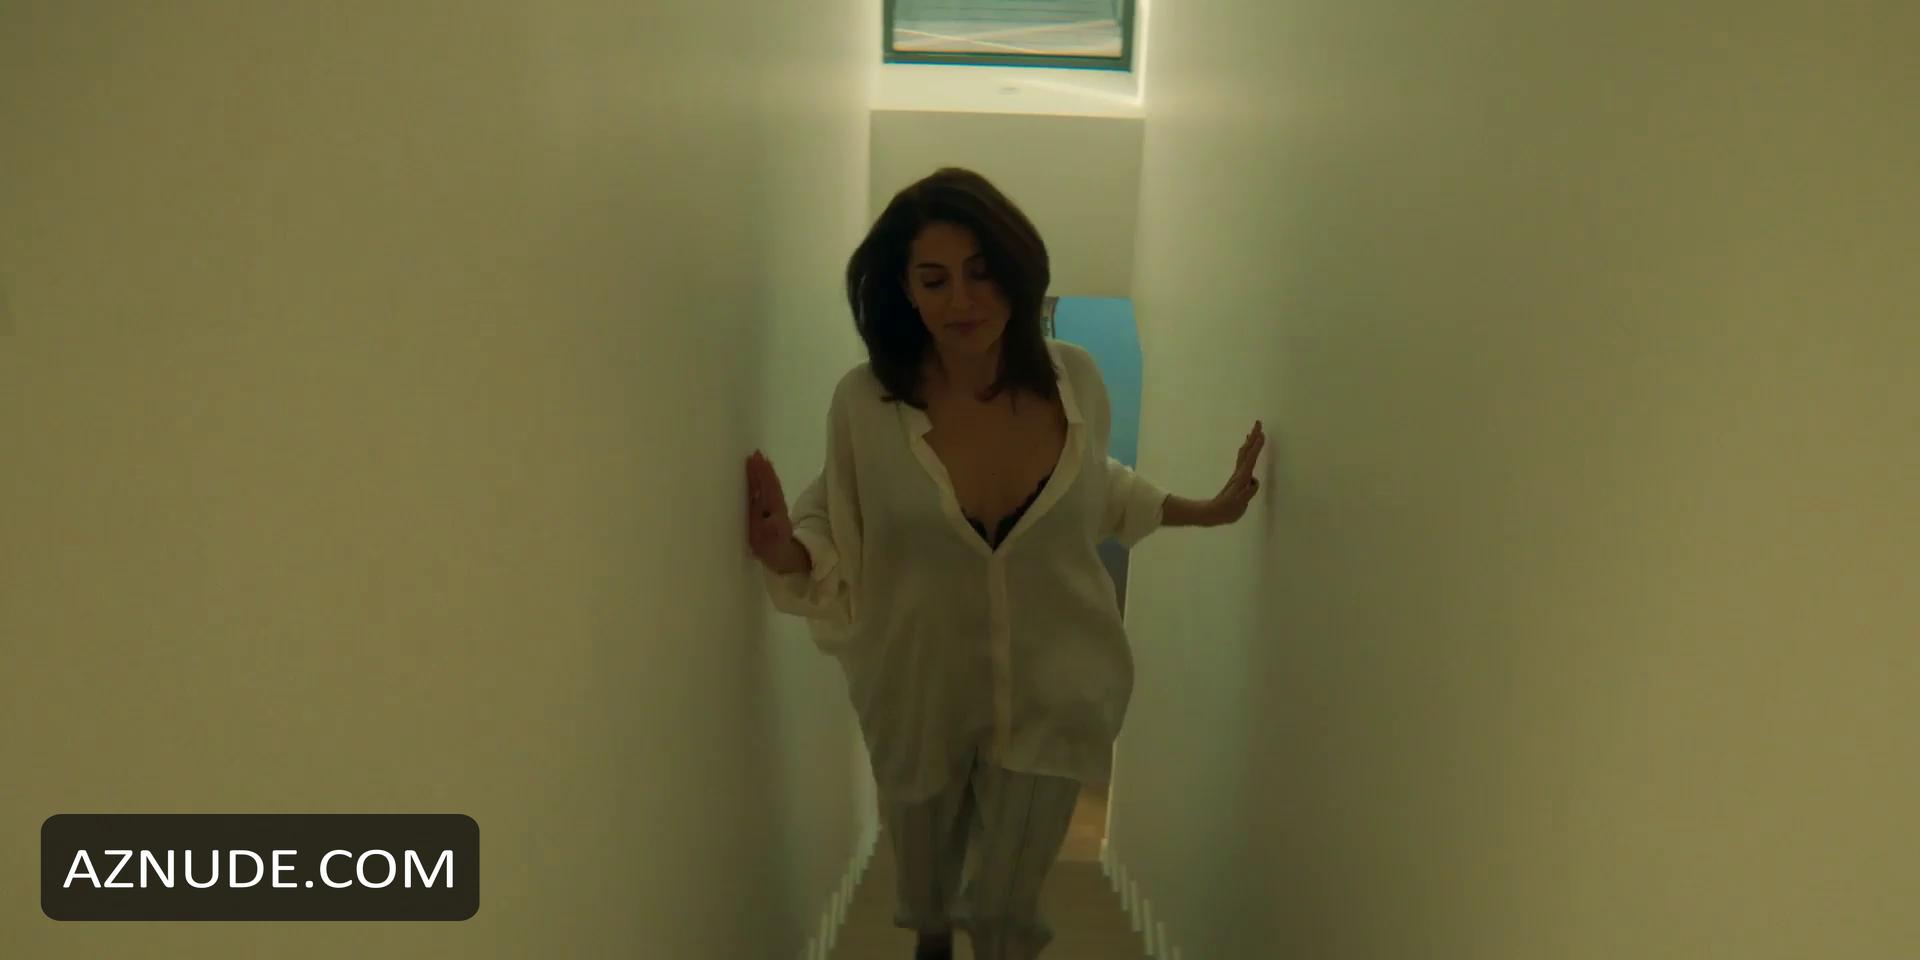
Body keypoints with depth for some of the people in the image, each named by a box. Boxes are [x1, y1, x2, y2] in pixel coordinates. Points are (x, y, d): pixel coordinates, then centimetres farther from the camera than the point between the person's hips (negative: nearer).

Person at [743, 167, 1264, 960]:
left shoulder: (1074, 379, -14)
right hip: (919, 696, 0)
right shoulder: (865, 402, -21)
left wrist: (1203, 511, 4)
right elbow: (840, 534, -9)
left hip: (1050, 695, 0)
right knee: (925, 878, 27)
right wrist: (788, 553, -29)